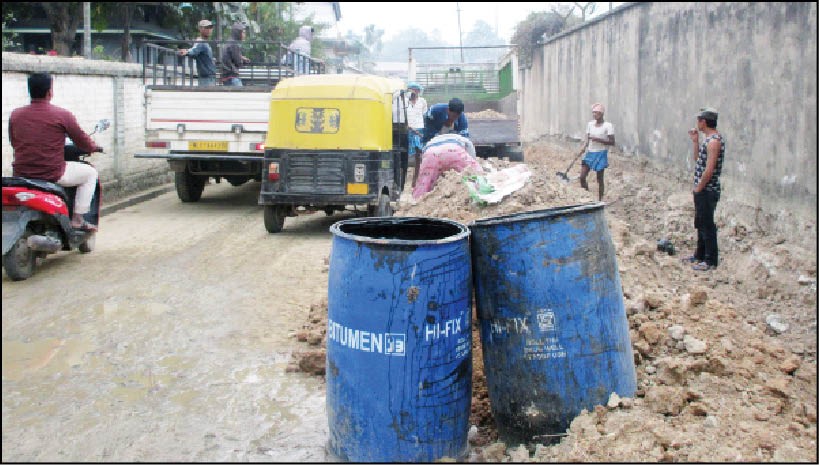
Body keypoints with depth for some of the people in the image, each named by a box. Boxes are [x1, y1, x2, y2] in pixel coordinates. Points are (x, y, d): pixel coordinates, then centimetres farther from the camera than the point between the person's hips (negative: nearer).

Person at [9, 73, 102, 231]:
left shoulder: (15, 114, 3)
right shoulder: (62, 115, -8)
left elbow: (14, 143, 16)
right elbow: (82, 141, 1)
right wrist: (93, 147, 24)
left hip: (20, 175, 5)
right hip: (52, 174, -5)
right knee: (90, 172, 17)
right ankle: (77, 219, 10)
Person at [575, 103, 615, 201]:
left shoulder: (608, 126, -7)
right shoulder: (590, 124, 9)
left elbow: (612, 142, -10)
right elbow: (587, 140, 11)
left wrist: (598, 140, -21)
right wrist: (583, 148, -9)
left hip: (601, 153, -5)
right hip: (590, 153, 5)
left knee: (599, 179, 2)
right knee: (582, 176, -5)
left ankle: (600, 200, 10)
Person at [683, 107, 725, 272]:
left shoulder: (714, 141, -20)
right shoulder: (708, 139, 11)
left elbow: (709, 169, -23)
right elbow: (698, 160, 19)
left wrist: (698, 188, -15)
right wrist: (695, 141, 10)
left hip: (707, 191, -10)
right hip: (702, 190, 10)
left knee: (707, 225, -2)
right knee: (700, 224, 19)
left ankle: (711, 261, 6)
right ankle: (700, 255, 31)